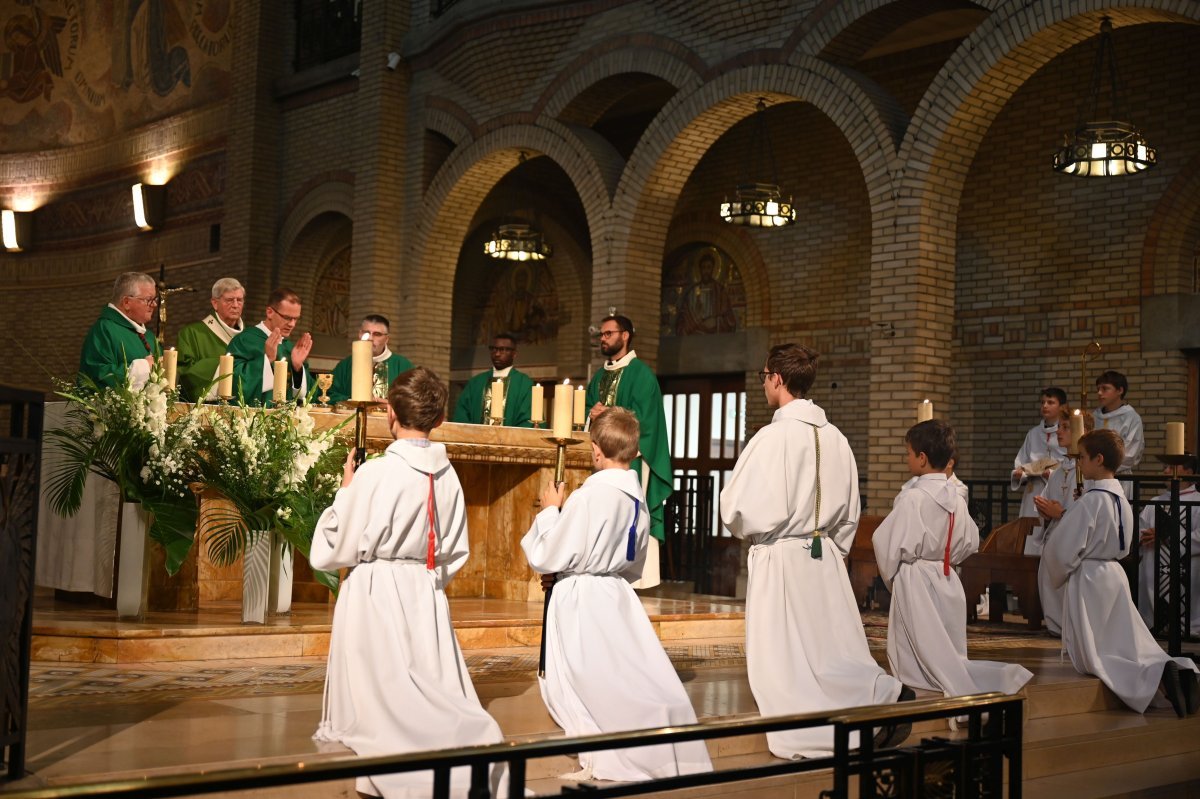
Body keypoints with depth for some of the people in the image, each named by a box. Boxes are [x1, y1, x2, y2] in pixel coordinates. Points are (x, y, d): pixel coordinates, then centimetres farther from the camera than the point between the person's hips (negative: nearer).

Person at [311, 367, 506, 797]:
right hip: (425, 595, 5)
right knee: (434, 691, 11)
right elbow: (455, 551, 8)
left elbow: (338, 548, -9)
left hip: (374, 593, -5)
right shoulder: (447, 476, 0)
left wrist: (345, 492, 2)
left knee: (379, 695, 4)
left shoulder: (375, 473, -17)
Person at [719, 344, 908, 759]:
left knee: (781, 659, 4)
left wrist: (751, 533, 5)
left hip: (779, 560, -7)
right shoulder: (835, 438, 5)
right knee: (835, 653, 14)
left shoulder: (774, 436, -16)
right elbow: (849, 512, 14)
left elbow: (739, 510, -16)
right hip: (827, 558, 7)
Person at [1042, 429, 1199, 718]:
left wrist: (1058, 575, 2)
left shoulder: (1090, 501, -19)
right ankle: (1177, 669, -13)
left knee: (1091, 659, -1)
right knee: (1130, 649, 11)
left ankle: (1156, 677, -22)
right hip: (1115, 575, 8)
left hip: (1088, 580, -8)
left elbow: (1062, 550, -19)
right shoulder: (1122, 500, 7)